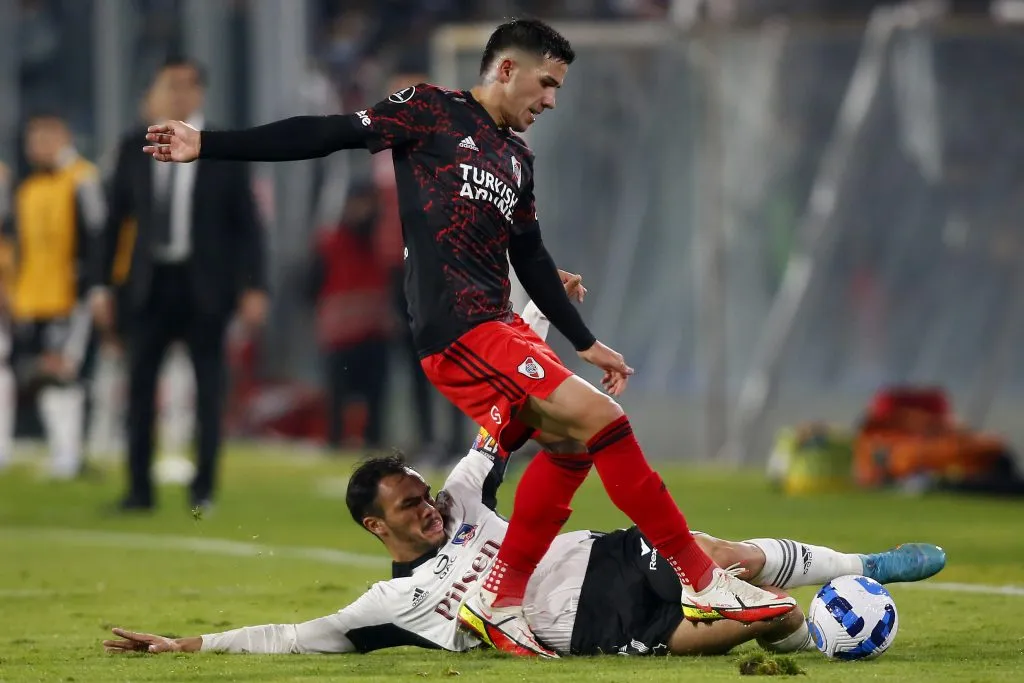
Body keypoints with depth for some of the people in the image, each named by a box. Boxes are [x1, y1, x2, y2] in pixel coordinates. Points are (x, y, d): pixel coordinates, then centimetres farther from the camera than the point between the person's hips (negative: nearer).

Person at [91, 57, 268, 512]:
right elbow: (114, 220, 9)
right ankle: (139, 488, 4)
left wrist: (253, 287, -6)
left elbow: (247, 223, 1)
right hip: (149, 282, 2)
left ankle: (203, 488, 10)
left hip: (204, 285, -2)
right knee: (140, 385, -2)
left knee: (208, 388, 2)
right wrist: (101, 283, 4)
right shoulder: (133, 149, 6)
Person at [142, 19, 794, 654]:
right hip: (459, 331, -9)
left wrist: (586, 343, 29)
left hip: (501, 327, 9)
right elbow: (327, 135, -5)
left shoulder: (519, 159, 20)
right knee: (601, 418, -16)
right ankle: (704, 581, -11)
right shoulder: (433, 113, -2)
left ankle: (500, 601, 18)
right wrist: (208, 143, -10)